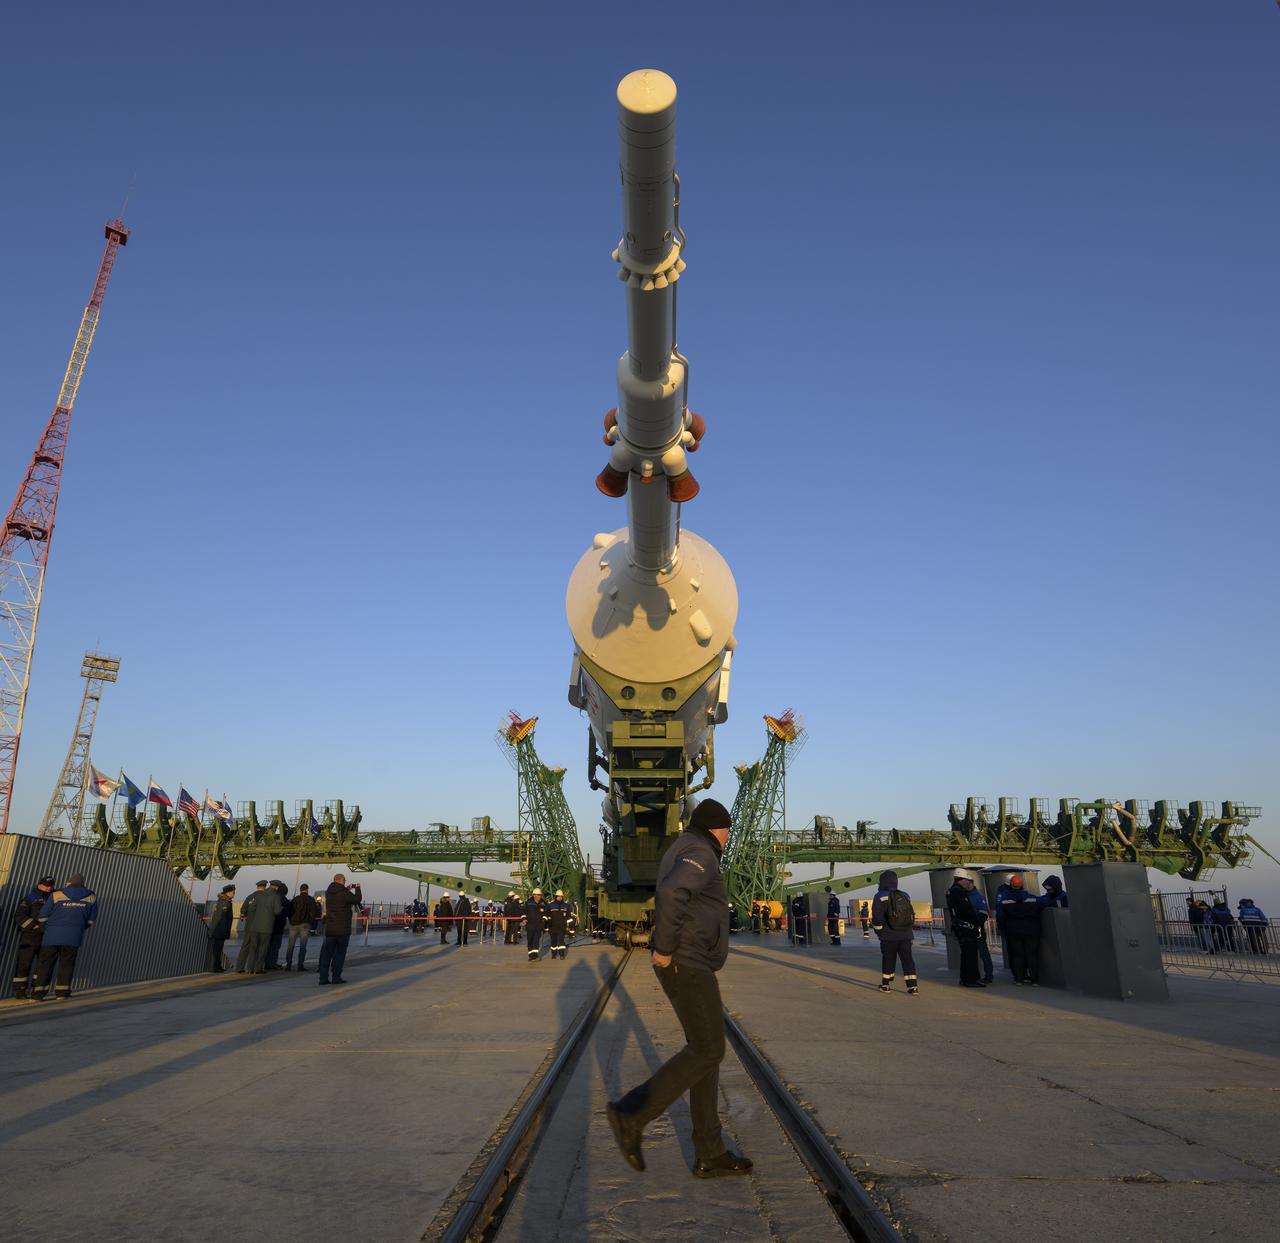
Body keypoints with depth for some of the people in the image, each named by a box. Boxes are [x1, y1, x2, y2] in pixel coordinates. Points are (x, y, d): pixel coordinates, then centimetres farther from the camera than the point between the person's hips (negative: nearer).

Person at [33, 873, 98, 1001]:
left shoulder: (57, 895, 0)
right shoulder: (91, 897, 6)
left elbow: (43, 916, 2)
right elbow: (90, 920, 12)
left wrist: (45, 929, 21)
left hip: (52, 936, 0)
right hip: (73, 937, 0)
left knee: (46, 964, 8)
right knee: (66, 965, 7)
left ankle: (38, 993, 8)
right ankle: (62, 993, 5)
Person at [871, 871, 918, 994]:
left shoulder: (880, 896, -5)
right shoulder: (905, 896, 12)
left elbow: (877, 917, -8)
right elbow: (911, 914, 16)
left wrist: (878, 931, 5)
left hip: (889, 935, -4)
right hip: (906, 934, 4)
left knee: (888, 960, 7)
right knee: (908, 959, 5)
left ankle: (886, 985, 17)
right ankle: (913, 986, -2)